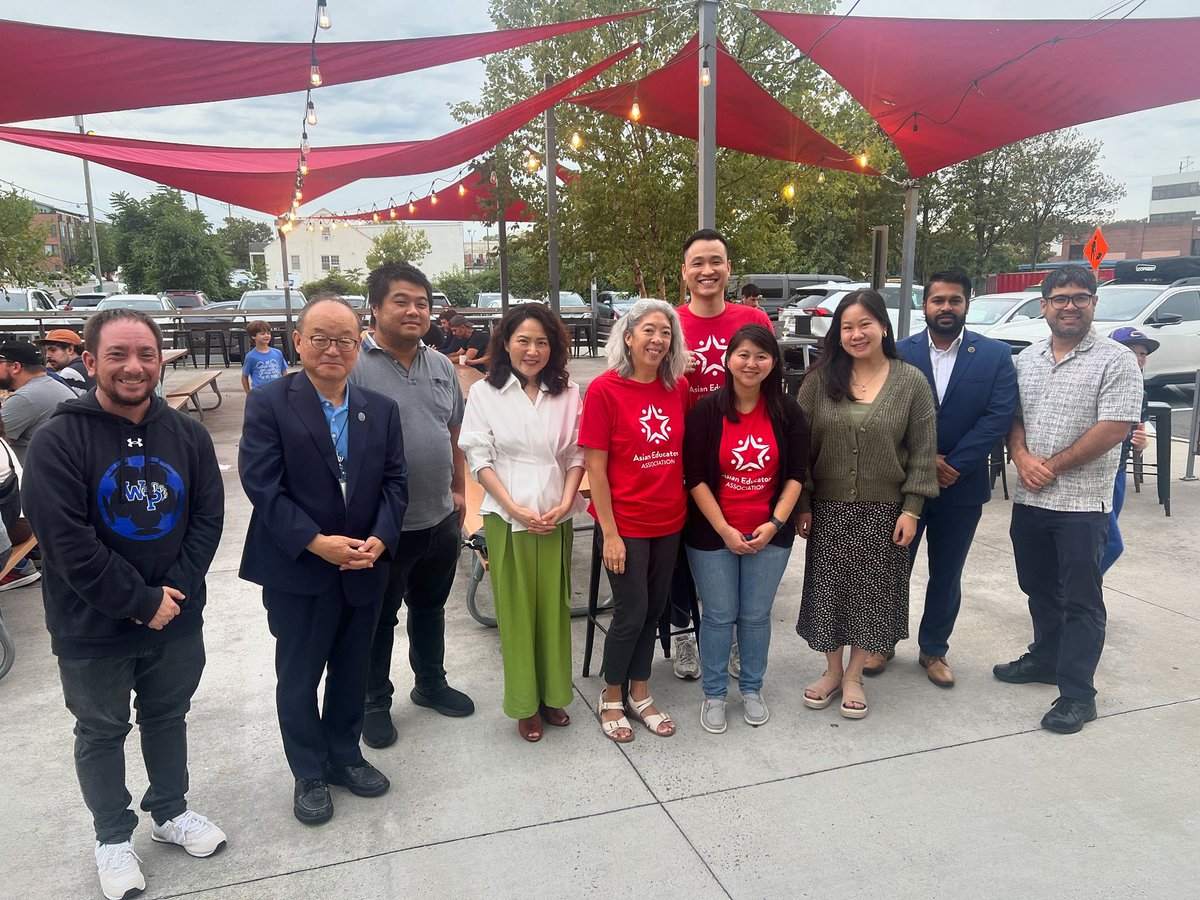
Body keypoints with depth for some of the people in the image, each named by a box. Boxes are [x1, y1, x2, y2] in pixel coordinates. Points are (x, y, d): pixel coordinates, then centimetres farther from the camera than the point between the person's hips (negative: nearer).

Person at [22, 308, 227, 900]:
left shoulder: (187, 435, -3)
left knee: (168, 717, 21)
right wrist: (142, 601, -17)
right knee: (101, 733, 16)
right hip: (93, 629, -3)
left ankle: (170, 811, 43)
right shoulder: (58, 440, -15)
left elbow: (208, 516, -1)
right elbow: (67, 541, -19)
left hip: (177, 620, 3)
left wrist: (173, 590, -12)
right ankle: (113, 836, 38)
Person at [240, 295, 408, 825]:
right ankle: (309, 775, 31)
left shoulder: (381, 409, 4)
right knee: (299, 678, 12)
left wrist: (379, 539, -13)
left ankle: (344, 756, 39)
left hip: (363, 568, 4)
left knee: (352, 673, 18)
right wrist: (317, 542, -21)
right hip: (297, 571, -3)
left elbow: (394, 482, 3)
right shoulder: (268, 403, -8)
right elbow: (262, 484, -15)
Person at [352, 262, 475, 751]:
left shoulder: (442, 367, 6)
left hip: (441, 519, 6)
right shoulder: (355, 367, -14)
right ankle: (376, 702, 32)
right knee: (379, 619, 13)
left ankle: (431, 683, 42)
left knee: (430, 609, 23)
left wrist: (459, 490, 14)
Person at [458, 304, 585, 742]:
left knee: (554, 607, 10)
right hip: (507, 518, -2)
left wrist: (564, 503, -9)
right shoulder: (484, 392, -1)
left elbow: (577, 455, 5)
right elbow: (479, 459, -4)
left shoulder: (568, 393, 4)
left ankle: (553, 694, 28)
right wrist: (516, 509, -12)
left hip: (556, 517, 2)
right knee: (516, 611, 6)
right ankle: (524, 704, 21)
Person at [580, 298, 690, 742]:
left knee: (654, 609, 15)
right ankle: (611, 698, 27)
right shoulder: (604, 389, -13)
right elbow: (595, 466, -12)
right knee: (632, 613, 4)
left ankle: (639, 693, 34)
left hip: (669, 521, 5)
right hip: (625, 523, -5)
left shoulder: (678, 388, 1)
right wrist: (610, 533, -13)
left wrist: (686, 506, 5)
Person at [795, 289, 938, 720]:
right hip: (828, 507, 1)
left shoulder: (911, 382, -3)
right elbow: (800, 444, -1)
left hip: (884, 510, 0)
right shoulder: (820, 379, -2)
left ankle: (854, 676, 27)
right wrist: (802, 503, -3)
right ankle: (832, 670, 30)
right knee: (828, 590, 9)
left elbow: (922, 452, -2)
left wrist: (911, 509, -6)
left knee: (871, 591, 8)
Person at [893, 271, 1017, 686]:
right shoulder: (899, 353, -2)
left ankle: (934, 649, 31)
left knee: (946, 575, 13)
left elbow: (999, 417, -10)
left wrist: (952, 466, -16)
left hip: (962, 486, 0)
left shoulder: (995, 355, -2)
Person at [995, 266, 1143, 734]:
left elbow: (1114, 429, -15)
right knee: (1039, 588, 18)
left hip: (1082, 502, -5)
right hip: (1029, 499, 6)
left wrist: (1053, 466, -13)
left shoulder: (1116, 360, -8)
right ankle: (1046, 658, 37)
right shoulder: (1027, 359, 10)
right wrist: (1022, 458, -8)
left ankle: (1076, 693, 10)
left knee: (1081, 599, 2)